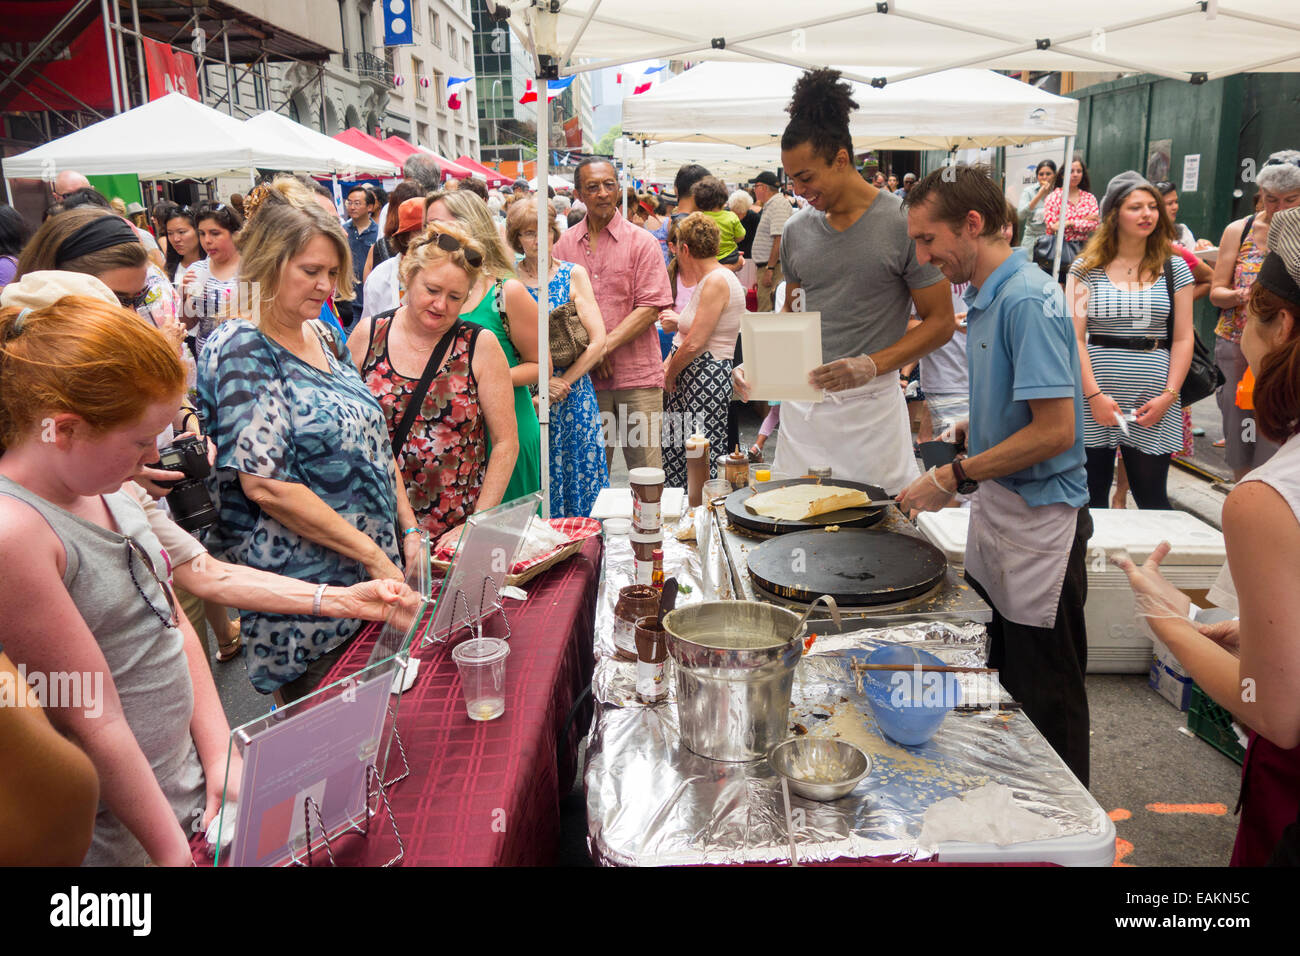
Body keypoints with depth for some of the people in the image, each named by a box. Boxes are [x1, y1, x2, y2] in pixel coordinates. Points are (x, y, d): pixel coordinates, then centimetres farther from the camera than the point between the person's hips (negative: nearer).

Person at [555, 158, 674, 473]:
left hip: (637, 374, -2)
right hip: (583, 375, 2)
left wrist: (605, 345, -15)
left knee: (646, 472, -1)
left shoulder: (642, 242, 2)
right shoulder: (564, 244, 10)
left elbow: (650, 308, -5)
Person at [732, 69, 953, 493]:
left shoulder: (903, 222, -7)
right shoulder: (796, 229, 8)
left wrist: (872, 365, -19)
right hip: (800, 403, 5)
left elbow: (940, 322, -5)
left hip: (870, 404, -4)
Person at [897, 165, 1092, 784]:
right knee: (993, 676, 20)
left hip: (1040, 519, -10)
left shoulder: (1028, 300, -21)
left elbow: (1054, 431, -26)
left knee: (1045, 698, 6)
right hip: (997, 510, 10)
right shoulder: (986, 297, 9)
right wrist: (959, 435, 6)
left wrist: (955, 478, -20)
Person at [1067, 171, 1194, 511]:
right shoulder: (1086, 267, 3)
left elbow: (1183, 339, 6)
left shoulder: (1174, 267, 8)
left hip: (1152, 404, 1)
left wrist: (1168, 396, -5)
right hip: (1093, 403, 0)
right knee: (1092, 495, 6)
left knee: (1151, 497, 4)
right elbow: (1074, 337, -3)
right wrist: (1094, 394, -11)